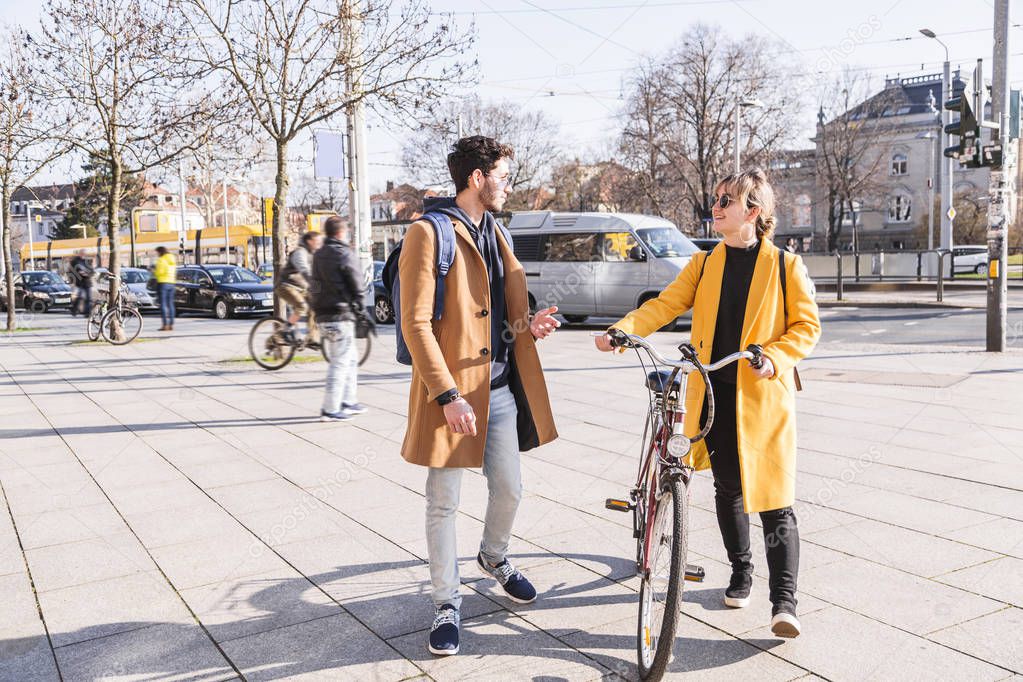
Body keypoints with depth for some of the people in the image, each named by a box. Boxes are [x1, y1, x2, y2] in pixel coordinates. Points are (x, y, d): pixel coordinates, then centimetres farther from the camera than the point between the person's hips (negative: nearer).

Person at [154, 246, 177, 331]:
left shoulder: (161, 260, -7)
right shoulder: (172, 260, 16)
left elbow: (159, 272, -13)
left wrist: (154, 271, 4)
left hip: (163, 283, -7)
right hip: (171, 283, 7)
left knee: (163, 304, -6)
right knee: (170, 304, 8)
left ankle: (165, 324, -11)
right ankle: (171, 324, 6)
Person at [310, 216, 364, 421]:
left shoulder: (318, 255, 14)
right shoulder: (344, 254, -11)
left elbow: (314, 285, 16)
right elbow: (356, 286, -11)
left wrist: (319, 307, 15)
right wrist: (359, 308, 2)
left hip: (322, 314, 9)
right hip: (340, 314, -9)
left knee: (351, 359, 19)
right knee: (340, 362, -4)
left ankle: (348, 402, 23)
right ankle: (330, 409, -3)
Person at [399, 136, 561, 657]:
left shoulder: (498, 234, 14)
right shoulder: (429, 234, -11)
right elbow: (415, 324, -16)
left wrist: (526, 325, -1)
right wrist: (448, 395, -20)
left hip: (500, 389, 7)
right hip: (452, 393, -7)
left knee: (509, 488, 16)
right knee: (443, 504, 4)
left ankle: (494, 558, 45)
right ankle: (446, 603, 21)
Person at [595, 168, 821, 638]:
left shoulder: (785, 265, 0)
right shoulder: (703, 265, 10)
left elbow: (807, 326, 0)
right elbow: (665, 304, -1)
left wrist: (772, 356, -18)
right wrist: (622, 330, -18)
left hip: (763, 395, -3)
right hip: (714, 393, 4)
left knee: (773, 498, -5)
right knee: (727, 490, 14)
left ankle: (784, 600, 1)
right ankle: (740, 574, 33)